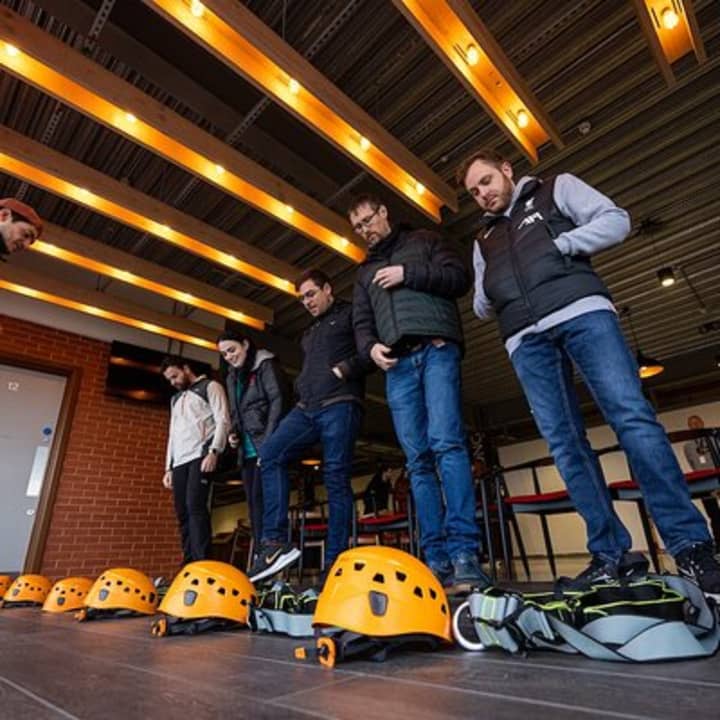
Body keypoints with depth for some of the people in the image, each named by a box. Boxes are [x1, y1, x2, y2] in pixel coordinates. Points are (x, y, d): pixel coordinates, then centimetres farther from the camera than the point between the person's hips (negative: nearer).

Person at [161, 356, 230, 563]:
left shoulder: (210, 387, 7)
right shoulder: (175, 399, 29)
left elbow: (223, 420, -5)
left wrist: (213, 451, -18)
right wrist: (168, 467, 18)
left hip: (201, 456, -7)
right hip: (179, 461, 7)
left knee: (195, 507, -19)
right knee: (183, 513, 1)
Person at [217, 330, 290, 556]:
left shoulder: (266, 365, 0)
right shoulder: (232, 377, 22)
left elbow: (278, 401, -10)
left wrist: (269, 440, -18)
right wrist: (233, 433, 8)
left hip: (267, 445, -7)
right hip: (247, 448, 8)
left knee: (260, 497, -15)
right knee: (253, 502, 5)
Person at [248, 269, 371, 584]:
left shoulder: (350, 314, 8)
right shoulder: (309, 334, 31)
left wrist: (346, 369, -13)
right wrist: (300, 391, 14)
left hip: (339, 405, -7)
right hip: (306, 407, 7)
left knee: (336, 479, -8)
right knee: (270, 455, -12)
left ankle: (335, 562, -3)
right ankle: (276, 542, -14)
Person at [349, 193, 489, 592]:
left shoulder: (423, 241, 20)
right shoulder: (364, 271, 30)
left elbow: (460, 277, 5)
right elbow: (361, 322, 20)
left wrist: (408, 274, -4)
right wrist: (370, 347, -2)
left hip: (435, 350, -4)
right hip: (397, 364, 4)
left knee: (446, 443, -19)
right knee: (417, 460, -3)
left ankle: (464, 553, -18)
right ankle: (437, 558, -1)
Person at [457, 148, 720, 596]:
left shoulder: (556, 189, 21)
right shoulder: (485, 240, 30)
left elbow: (616, 220, 8)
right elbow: (481, 308, 28)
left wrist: (558, 245, -3)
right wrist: (486, 297, 5)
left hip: (581, 311, -3)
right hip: (527, 339, 4)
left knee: (632, 417, -15)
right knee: (563, 443, -5)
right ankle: (609, 554, 0)